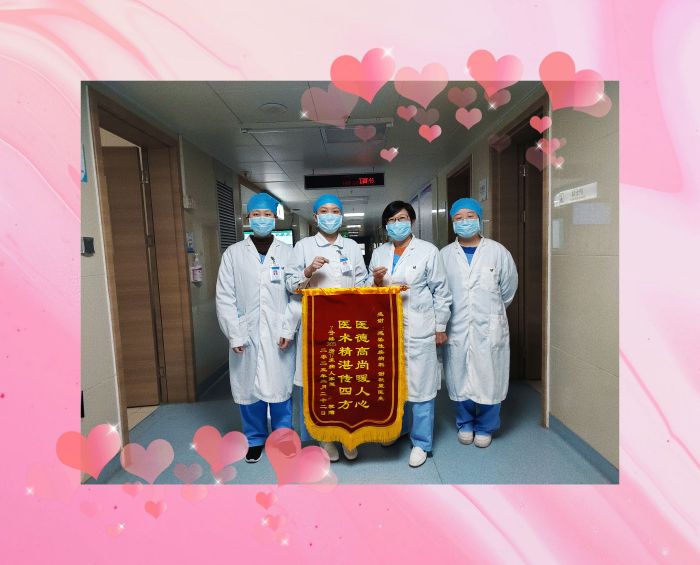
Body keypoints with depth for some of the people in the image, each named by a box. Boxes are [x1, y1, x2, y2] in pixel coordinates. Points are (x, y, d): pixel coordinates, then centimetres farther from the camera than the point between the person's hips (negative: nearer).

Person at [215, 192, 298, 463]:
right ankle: (255, 439, 31)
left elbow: (297, 294, -3)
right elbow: (225, 298, 1)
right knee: (249, 389, 10)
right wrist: (235, 335, -6)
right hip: (246, 335, 1)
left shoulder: (288, 252, 2)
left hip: (279, 335, -1)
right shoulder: (233, 253, 4)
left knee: (280, 388, 6)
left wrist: (288, 329, -10)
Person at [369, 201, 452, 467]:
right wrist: (376, 282, -6)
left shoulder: (428, 251, -1)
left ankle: (421, 443, 16)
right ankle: (398, 427, 38)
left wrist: (440, 327, -2)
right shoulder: (378, 253, 11)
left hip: (418, 329, -4)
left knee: (420, 386, 0)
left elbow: (441, 292, 0)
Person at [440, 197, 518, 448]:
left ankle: (485, 428, 31)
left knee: (489, 378, 8)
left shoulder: (497, 252, -2)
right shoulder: (445, 254, 2)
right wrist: (443, 322, 7)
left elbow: (508, 289, 7)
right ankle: (465, 424, 34)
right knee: (460, 378, 11)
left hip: (489, 328, -1)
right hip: (456, 329, 1)